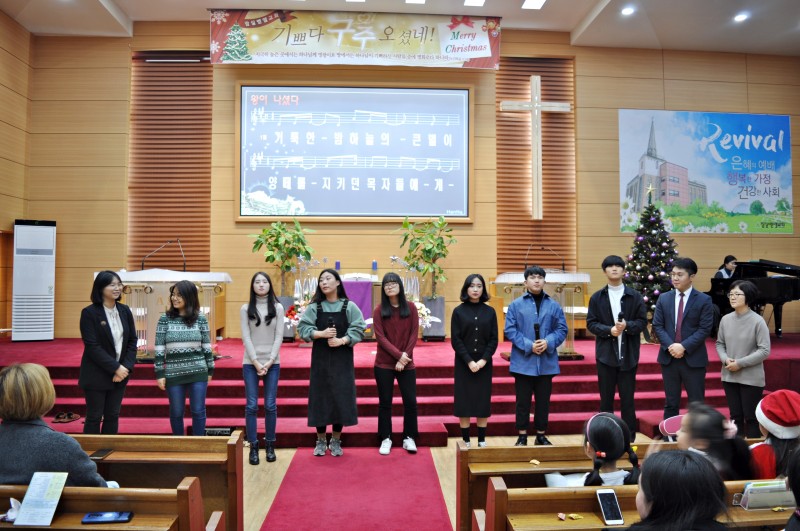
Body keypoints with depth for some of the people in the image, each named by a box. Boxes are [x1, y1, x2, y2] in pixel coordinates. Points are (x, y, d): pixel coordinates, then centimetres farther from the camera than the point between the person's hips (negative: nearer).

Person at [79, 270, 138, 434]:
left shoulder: (125, 311, 3)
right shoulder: (89, 312, -11)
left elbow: (132, 341, 4)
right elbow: (92, 347, -16)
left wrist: (126, 367, -9)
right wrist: (115, 368, -18)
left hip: (120, 373, 5)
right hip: (96, 375, -4)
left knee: (113, 416, 12)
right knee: (94, 417, 6)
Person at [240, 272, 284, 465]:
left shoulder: (278, 308, 4)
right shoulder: (246, 309, 3)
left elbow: (279, 336, -1)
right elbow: (246, 337, -3)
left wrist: (269, 361, -10)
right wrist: (256, 362, -11)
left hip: (272, 363, 0)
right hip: (250, 363, 0)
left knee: (270, 405, 3)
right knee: (251, 406, 0)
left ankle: (270, 445, 16)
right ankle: (253, 447, 10)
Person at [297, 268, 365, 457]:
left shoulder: (349, 307, -2)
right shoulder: (314, 307, 1)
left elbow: (358, 330, -6)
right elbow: (302, 328, -4)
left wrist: (342, 340, -21)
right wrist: (321, 333, -20)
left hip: (342, 358, 0)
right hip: (320, 358, 1)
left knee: (341, 397, 2)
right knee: (320, 396, 4)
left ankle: (336, 441, 18)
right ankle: (321, 440, 19)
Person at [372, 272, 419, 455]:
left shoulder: (411, 308, 1)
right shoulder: (379, 310, -3)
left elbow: (414, 334, -1)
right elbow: (380, 337, -8)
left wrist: (404, 358, -10)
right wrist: (398, 354, -16)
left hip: (406, 364, 1)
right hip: (384, 364, -1)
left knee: (410, 401, 3)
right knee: (385, 402, 6)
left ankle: (409, 438, 18)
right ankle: (386, 439, 19)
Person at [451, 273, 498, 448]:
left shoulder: (490, 312, 3)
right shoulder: (458, 311, -2)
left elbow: (494, 339, 1)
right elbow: (455, 340, -6)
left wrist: (483, 360, -12)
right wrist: (469, 361, -14)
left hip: (484, 364, 2)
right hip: (463, 364, -1)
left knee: (483, 402, 5)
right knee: (464, 401, 1)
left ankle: (482, 441, 17)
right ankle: (466, 441, 12)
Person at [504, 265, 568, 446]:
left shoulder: (553, 306, 5)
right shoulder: (516, 305, -1)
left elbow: (562, 329, 4)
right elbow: (509, 330, -6)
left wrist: (548, 342, -14)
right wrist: (528, 345, -16)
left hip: (546, 362, 2)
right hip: (523, 361, -2)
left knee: (543, 400, 11)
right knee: (523, 401, 5)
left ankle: (541, 435, 24)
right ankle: (522, 436, 16)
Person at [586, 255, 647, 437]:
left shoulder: (635, 296, 3)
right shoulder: (597, 297, 4)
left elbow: (642, 321, 1)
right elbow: (591, 323, 0)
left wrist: (627, 325, -18)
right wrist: (609, 330, -16)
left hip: (628, 354, 0)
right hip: (605, 354, 0)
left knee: (627, 398, 7)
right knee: (606, 398, 8)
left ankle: (629, 436, 18)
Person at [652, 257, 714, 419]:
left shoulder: (704, 300, -3)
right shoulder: (664, 298, 6)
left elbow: (705, 329, -9)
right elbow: (657, 325, 2)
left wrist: (684, 346, -19)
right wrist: (670, 346, -13)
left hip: (694, 358, -2)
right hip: (668, 357, 3)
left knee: (696, 403, 6)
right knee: (671, 402, 11)